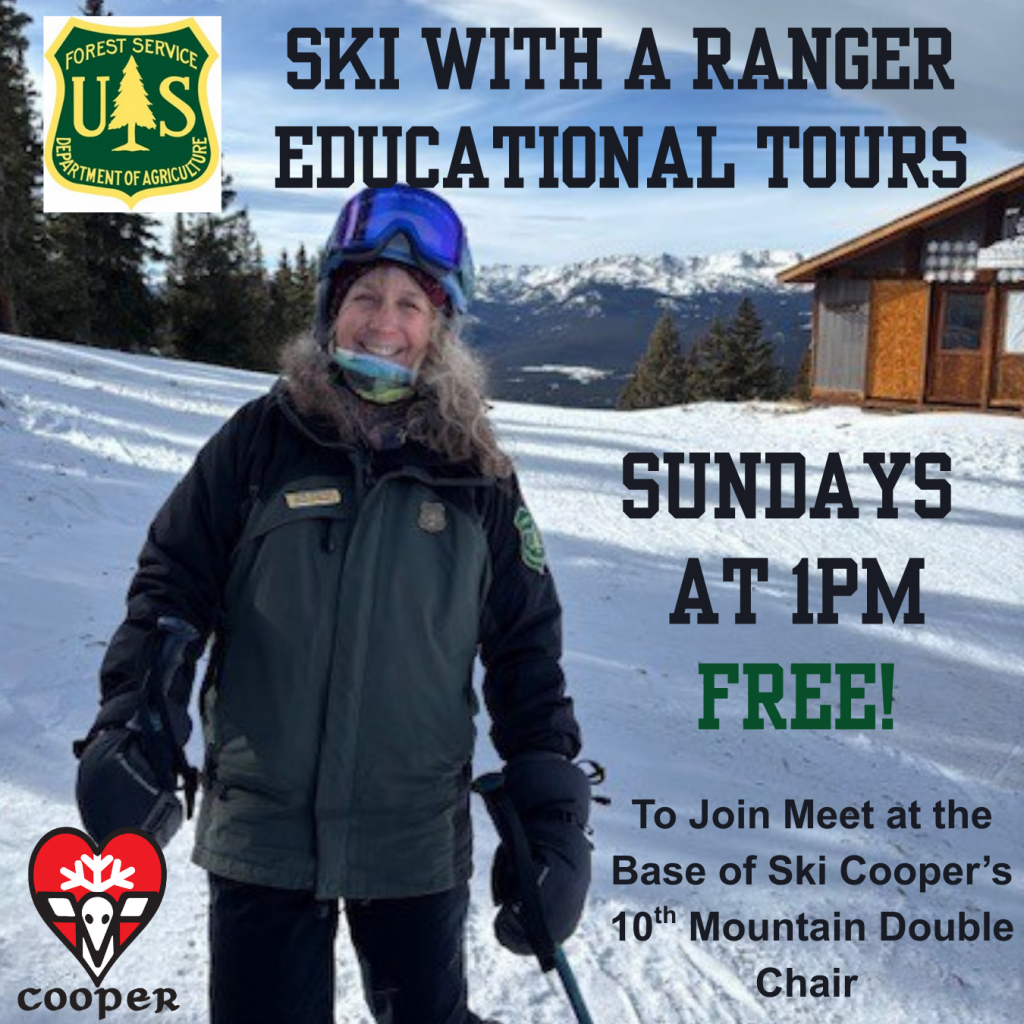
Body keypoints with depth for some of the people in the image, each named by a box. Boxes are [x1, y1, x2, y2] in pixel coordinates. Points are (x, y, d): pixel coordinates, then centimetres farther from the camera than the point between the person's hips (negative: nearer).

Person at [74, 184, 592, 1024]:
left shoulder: (478, 476, -1)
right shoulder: (260, 441, -4)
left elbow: (526, 654, 3)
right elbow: (172, 586, 2)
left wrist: (552, 819, 1)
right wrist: (132, 720, -11)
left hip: (419, 839, 1)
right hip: (261, 833, 0)